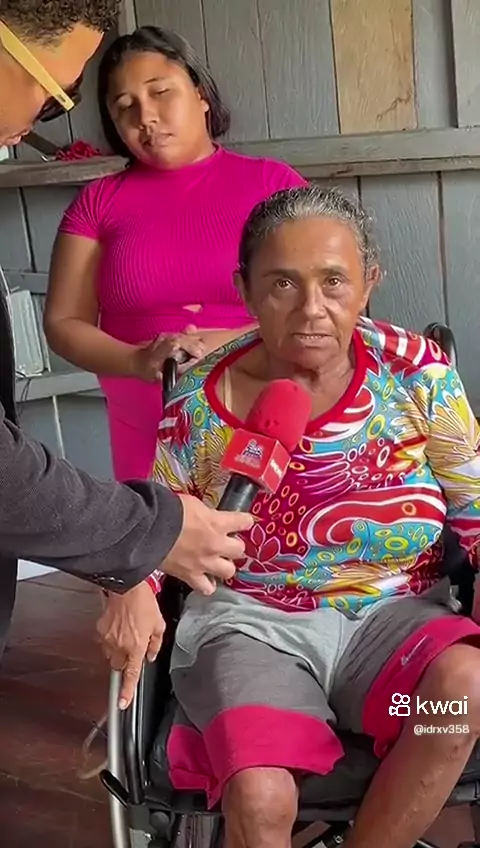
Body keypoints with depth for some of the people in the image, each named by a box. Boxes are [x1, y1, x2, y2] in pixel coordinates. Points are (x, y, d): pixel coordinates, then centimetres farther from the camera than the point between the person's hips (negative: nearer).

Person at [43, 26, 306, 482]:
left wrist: (239, 342, -19)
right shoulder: (98, 202, 5)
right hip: (151, 436, 1)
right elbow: (62, 323, 2)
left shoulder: (274, 183, 1)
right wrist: (139, 362, -16)